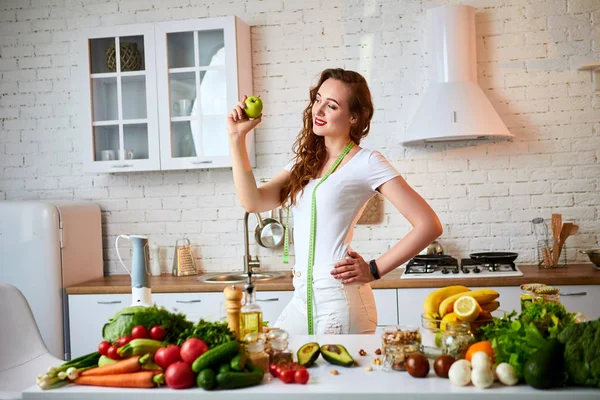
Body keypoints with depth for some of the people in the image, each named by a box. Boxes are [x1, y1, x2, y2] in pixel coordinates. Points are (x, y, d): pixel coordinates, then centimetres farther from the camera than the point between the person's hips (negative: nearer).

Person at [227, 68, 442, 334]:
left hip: (339, 299, -7)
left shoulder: (366, 162, -7)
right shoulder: (305, 163, 14)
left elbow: (428, 225, -12)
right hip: (302, 299, 7)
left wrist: (374, 270, -9)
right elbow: (253, 201, 1)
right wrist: (237, 137, -1)